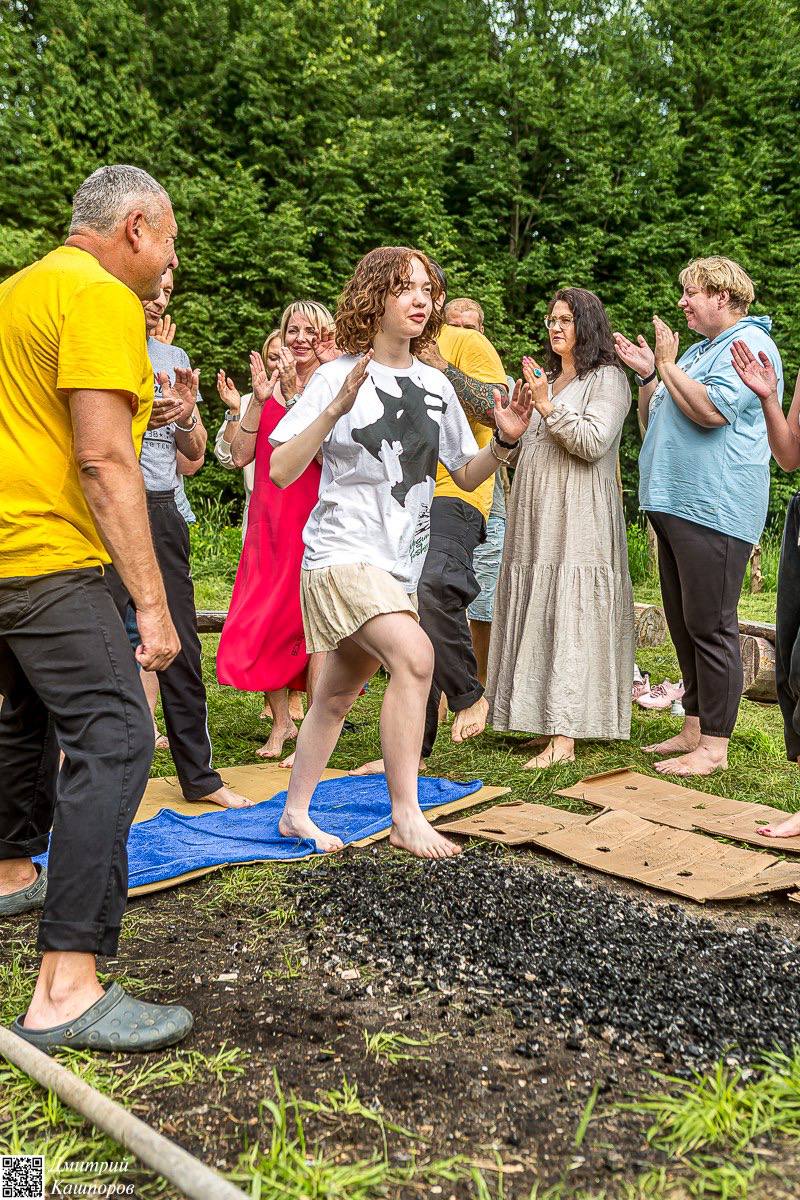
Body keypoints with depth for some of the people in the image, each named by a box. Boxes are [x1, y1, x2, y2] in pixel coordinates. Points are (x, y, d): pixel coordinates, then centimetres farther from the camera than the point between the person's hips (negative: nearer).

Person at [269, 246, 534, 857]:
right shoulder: (339, 376, -7)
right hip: (345, 551, -6)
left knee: (338, 694, 13)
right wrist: (337, 407, -24)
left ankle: (296, 814, 28)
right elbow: (280, 472, -13)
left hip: (401, 564, 6)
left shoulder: (436, 385, 9)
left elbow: (467, 475, 14)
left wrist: (504, 441, -5)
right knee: (415, 656, -26)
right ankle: (406, 817, -16)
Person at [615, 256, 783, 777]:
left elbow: (710, 410, -22)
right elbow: (653, 424, 23)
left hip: (715, 510, -10)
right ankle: (694, 728, 22)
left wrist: (666, 366, -8)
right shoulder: (695, 351, 24)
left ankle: (714, 745, 0)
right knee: (684, 626, 13)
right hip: (675, 504, 10)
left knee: (710, 627, -7)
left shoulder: (751, 344, -6)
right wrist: (647, 374, 9)